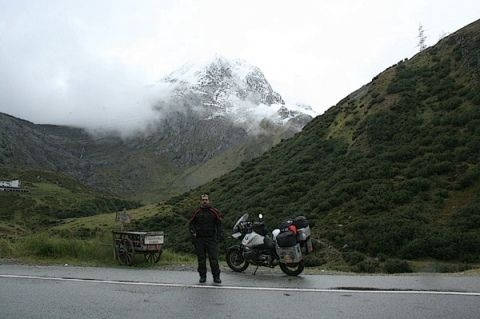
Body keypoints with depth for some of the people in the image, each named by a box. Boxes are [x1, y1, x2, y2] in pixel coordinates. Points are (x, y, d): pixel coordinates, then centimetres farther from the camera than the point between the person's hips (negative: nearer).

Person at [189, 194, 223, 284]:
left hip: (211, 239, -1)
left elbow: (219, 224, 6)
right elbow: (191, 224, 12)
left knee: (214, 258, -4)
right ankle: (202, 276, 18)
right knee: (201, 259, 6)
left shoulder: (214, 212, 4)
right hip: (199, 239, 2)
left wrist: (220, 235, -3)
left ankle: (216, 277, 4)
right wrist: (193, 233, -3)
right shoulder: (197, 212, 7)